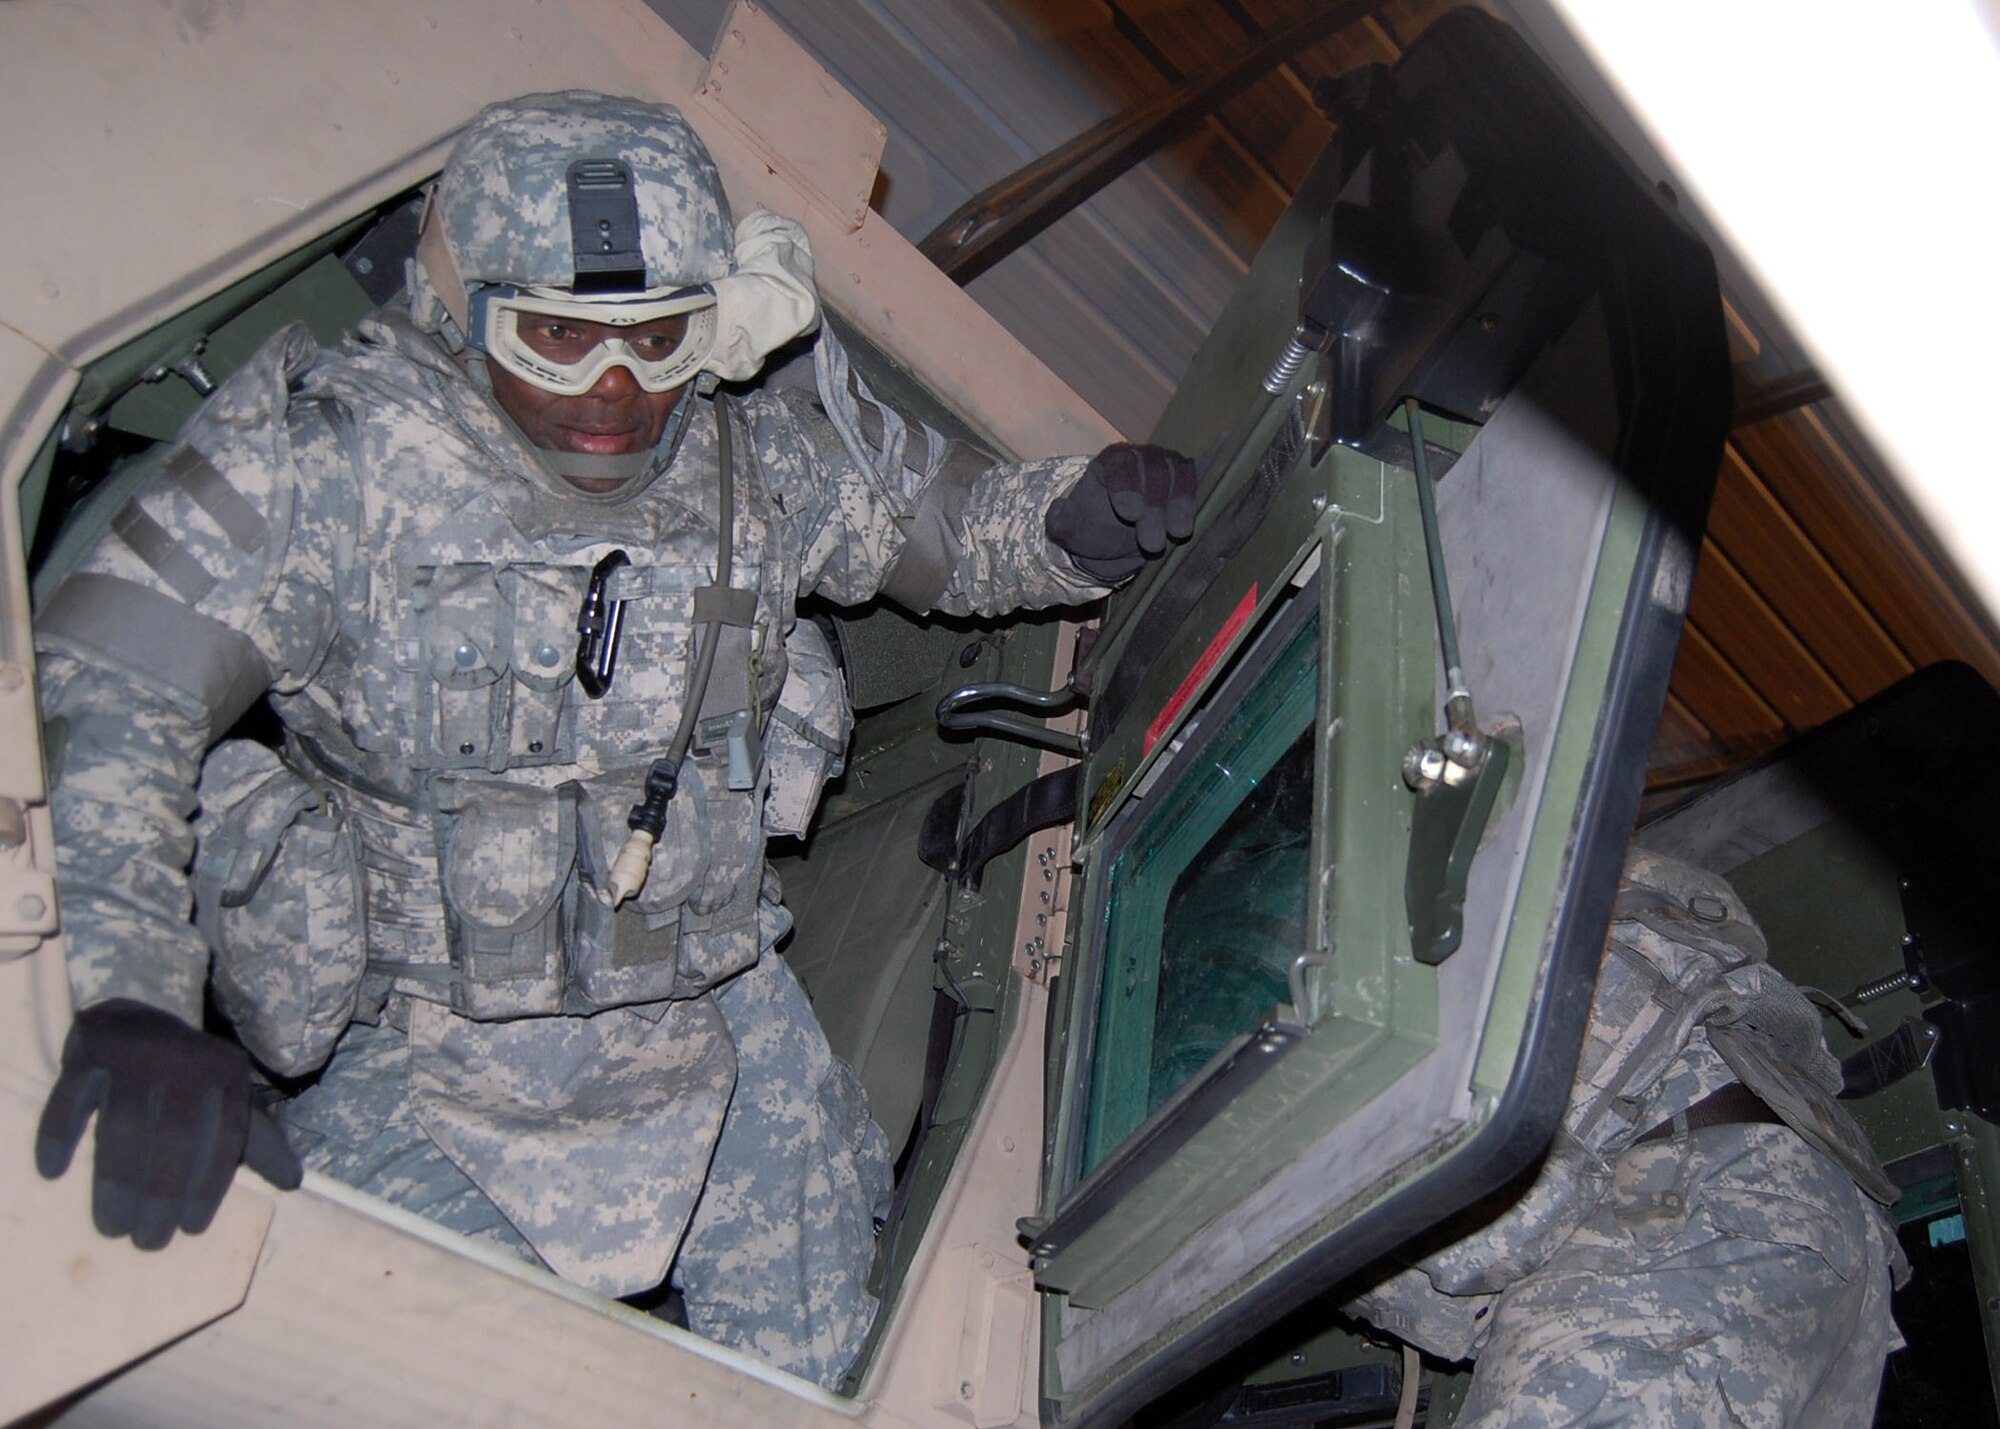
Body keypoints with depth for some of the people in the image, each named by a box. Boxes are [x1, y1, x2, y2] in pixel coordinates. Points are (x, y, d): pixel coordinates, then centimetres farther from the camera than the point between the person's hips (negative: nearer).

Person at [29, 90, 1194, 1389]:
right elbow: (106, 687, -22)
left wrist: (1072, 522, -12)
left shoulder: (759, 462, -5)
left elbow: (950, 519, 12)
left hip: (718, 1028, 4)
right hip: (423, 1056, -3)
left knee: (825, 1373, 12)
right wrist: (133, 1001, -36)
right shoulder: (334, 463, -17)